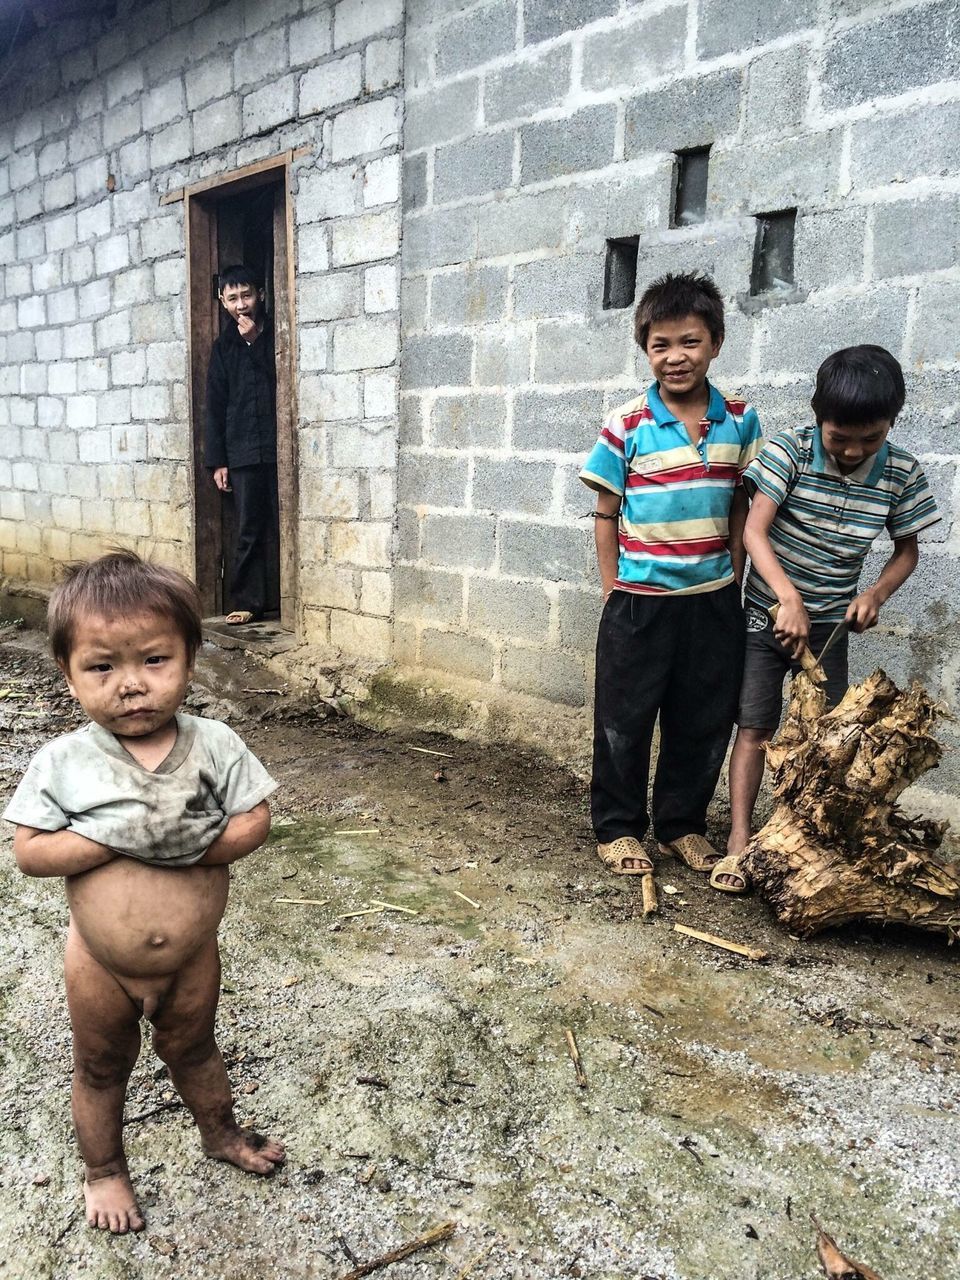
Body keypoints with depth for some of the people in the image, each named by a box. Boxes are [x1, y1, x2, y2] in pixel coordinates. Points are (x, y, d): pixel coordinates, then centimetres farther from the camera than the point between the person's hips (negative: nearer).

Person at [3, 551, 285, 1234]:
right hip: (102, 965, 0)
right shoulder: (63, 762, -18)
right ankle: (103, 1169, 50)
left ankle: (221, 1134, 53)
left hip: (193, 957, 1)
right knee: (101, 1068, 24)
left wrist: (200, 845, -30)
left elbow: (255, 819, -14)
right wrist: (113, 837, -30)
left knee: (193, 1049, 26)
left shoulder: (214, 744, -16)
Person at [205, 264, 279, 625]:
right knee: (249, 531, 2)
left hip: (280, 449, -2)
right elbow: (215, 406, 13)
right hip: (242, 454, 2)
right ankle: (247, 602, 8)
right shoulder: (224, 347, 15)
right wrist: (217, 461, 6)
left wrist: (253, 339, -6)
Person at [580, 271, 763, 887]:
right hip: (639, 600, -3)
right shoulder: (627, 425, -7)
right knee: (625, 719, 7)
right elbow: (607, 513, -2)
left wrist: (735, 578, 5)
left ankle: (683, 825, 30)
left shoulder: (740, 421, 2)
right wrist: (613, 588, -3)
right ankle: (619, 827, 24)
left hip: (714, 599, 3)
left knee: (704, 721, 12)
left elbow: (740, 507, 10)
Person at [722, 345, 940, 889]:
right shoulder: (789, 449, -15)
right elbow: (755, 530, -22)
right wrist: (789, 599, -34)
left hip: (831, 624, 2)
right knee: (755, 726, -1)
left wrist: (876, 594, -15)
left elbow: (907, 550, 5)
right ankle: (740, 839, 5)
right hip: (769, 613, -2)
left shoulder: (903, 473, -7)